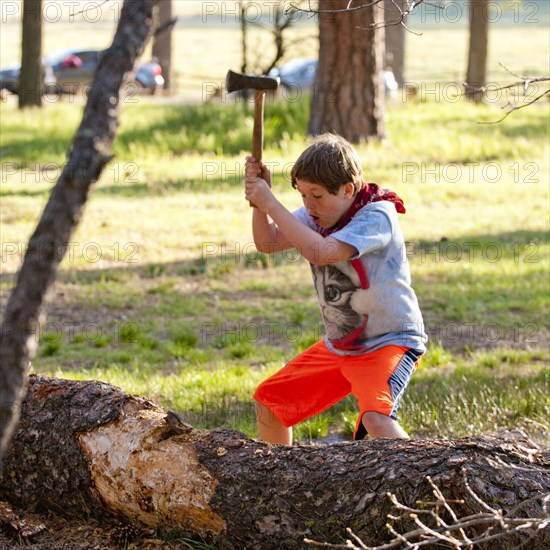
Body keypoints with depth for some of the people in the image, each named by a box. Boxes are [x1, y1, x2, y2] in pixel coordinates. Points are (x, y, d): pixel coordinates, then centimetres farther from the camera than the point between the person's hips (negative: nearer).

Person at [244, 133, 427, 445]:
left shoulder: (377, 216, -24)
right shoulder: (319, 214, 0)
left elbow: (320, 252, -37)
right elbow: (267, 242, -6)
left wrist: (270, 202, -32)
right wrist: (260, 198, -22)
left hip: (390, 341, -8)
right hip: (339, 346, 8)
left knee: (375, 418, -34)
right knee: (268, 402, 13)